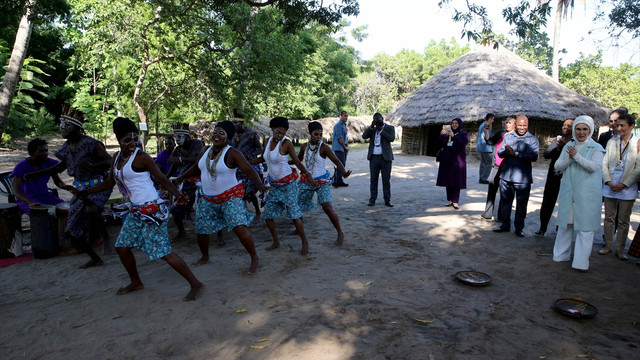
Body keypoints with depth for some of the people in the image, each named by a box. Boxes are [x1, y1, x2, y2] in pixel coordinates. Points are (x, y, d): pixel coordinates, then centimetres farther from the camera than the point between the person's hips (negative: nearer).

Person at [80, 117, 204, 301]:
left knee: (163, 252, -10)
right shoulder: (117, 158, 11)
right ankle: (136, 282, 38)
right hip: (136, 211, 8)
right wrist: (85, 191, 22)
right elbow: (109, 183, 24)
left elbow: (161, 178, -13)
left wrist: (177, 193, -29)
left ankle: (196, 284, -1)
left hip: (152, 210, -8)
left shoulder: (141, 157, -11)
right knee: (122, 247, 16)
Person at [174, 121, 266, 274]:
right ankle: (205, 257, 40)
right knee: (201, 230, 13)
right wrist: (181, 177, 21)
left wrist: (259, 184, -40)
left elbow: (249, 170, -24)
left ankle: (254, 258, 0)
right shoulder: (205, 150, 4)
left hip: (230, 197, -6)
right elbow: (197, 168, 20)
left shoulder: (232, 154, -16)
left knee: (239, 228, -20)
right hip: (207, 198, 7)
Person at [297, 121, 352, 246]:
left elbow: (336, 161, -20)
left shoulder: (324, 148, -13)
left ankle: (340, 234, -4)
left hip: (322, 182, -5)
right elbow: (298, 159, 20)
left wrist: (343, 172, -38)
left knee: (327, 206, -20)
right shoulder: (304, 146, 1)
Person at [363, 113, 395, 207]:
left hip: (385, 158, -2)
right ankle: (372, 199, 11)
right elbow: (364, 136, -4)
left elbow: (392, 138, -13)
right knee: (373, 180, 4)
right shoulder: (372, 129, 12)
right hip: (374, 158, 2)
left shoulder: (390, 128, 4)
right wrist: (372, 126, -11)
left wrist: (381, 130, -10)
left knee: (386, 180, 2)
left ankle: (387, 200, 9)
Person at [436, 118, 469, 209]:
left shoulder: (464, 134, 4)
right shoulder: (447, 134, 14)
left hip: (457, 160, -4)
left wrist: (453, 136, -24)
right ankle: (450, 200, 11)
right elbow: (439, 144, 5)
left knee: (456, 180, -5)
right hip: (447, 160, 4)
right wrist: (441, 135, -11)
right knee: (448, 180, 4)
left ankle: (455, 201, -3)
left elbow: (464, 142, -16)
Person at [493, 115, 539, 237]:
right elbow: (500, 153, 3)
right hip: (506, 175, 3)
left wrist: (516, 153, -21)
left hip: (523, 178, -3)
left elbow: (534, 156, -16)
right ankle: (505, 225, 26)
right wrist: (506, 151, -19)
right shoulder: (508, 137, 9)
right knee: (505, 201, 12)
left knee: (521, 204, 6)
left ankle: (519, 228, 19)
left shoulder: (532, 140, -2)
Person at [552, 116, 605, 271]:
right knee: (565, 223, 13)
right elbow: (557, 167, 4)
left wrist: (577, 156, -24)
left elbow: (594, 166, -17)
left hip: (587, 194, -4)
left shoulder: (596, 148, -1)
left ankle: (581, 262, 4)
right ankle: (561, 255, 27)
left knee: (584, 226, -3)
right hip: (568, 192, 4)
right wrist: (569, 159, -13)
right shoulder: (568, 146, 10)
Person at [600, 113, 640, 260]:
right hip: (610, 187, 3)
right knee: (609, 218, 9)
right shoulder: (611, 142, 7)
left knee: (623, 221, 5)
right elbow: (604, 164, 5)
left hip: (627, 189, -2)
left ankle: (620, 249, 15)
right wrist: (609, 182, -7)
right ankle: (607, 245, 20)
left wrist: (624, 184, -11)